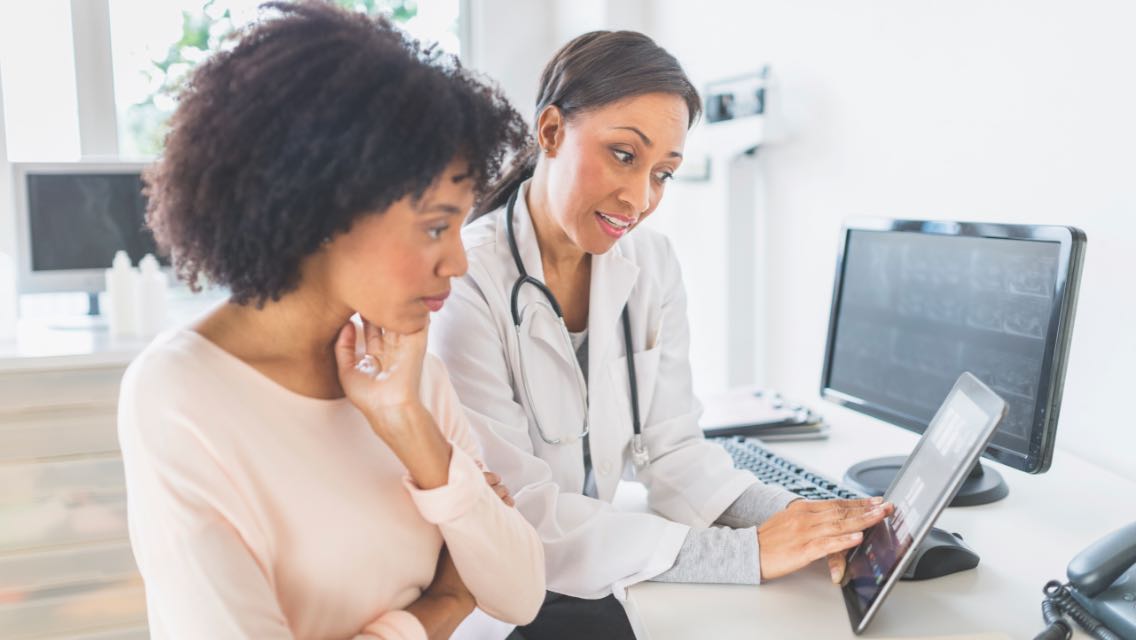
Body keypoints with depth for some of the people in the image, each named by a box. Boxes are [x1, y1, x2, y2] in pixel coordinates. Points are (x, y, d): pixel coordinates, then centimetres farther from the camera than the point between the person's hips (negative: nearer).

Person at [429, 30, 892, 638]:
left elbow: (670, 450, 0)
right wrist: (747, 552, -24)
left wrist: (788, 518, -17)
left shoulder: (652, 264, -1)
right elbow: (521, 516, -23)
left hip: (597, 576, 4)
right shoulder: (463, 284, -20)